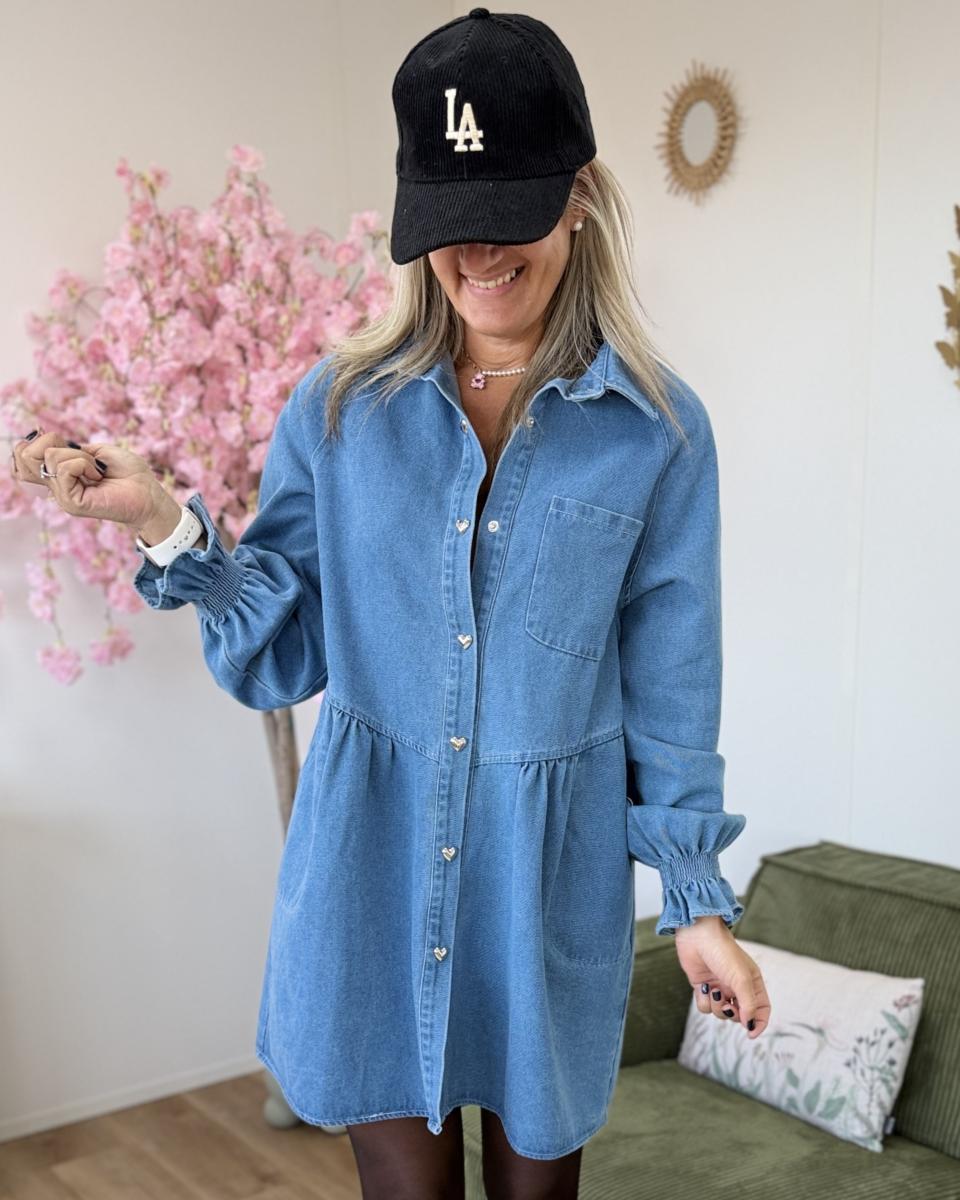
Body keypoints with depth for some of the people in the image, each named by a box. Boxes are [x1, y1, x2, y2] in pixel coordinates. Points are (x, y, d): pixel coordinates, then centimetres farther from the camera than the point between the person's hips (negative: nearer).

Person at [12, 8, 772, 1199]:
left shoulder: (655, 428, -6)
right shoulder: (342, 404, -4)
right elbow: (284, 655, 0)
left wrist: (699, 902, 2)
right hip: (373, 860, 1)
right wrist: (164, 524, -15)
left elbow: (669, 685, 0)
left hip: (551, 870, 0)